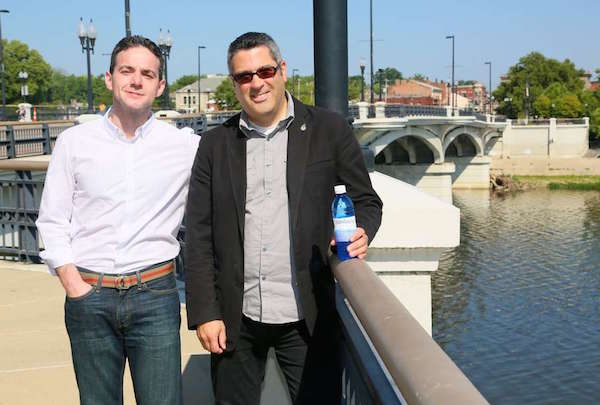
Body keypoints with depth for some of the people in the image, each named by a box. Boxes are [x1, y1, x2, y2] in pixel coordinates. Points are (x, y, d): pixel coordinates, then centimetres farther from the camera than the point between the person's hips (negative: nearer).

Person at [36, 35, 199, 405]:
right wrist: (73, 284, -4)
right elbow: (52, 220, 5)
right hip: (88, 297, 1)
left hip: (154, 295, -1)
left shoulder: (186, 146, 0)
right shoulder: (74, 142, 4)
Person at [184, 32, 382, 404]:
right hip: (236, 319, 2)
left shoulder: (330, 131, 1)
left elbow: (367, 201, 7)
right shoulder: (215, 144, 6)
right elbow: (199, 234, 4)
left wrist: (360, 233, -16)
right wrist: (205, 313, -2)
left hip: (307, 317, -2)